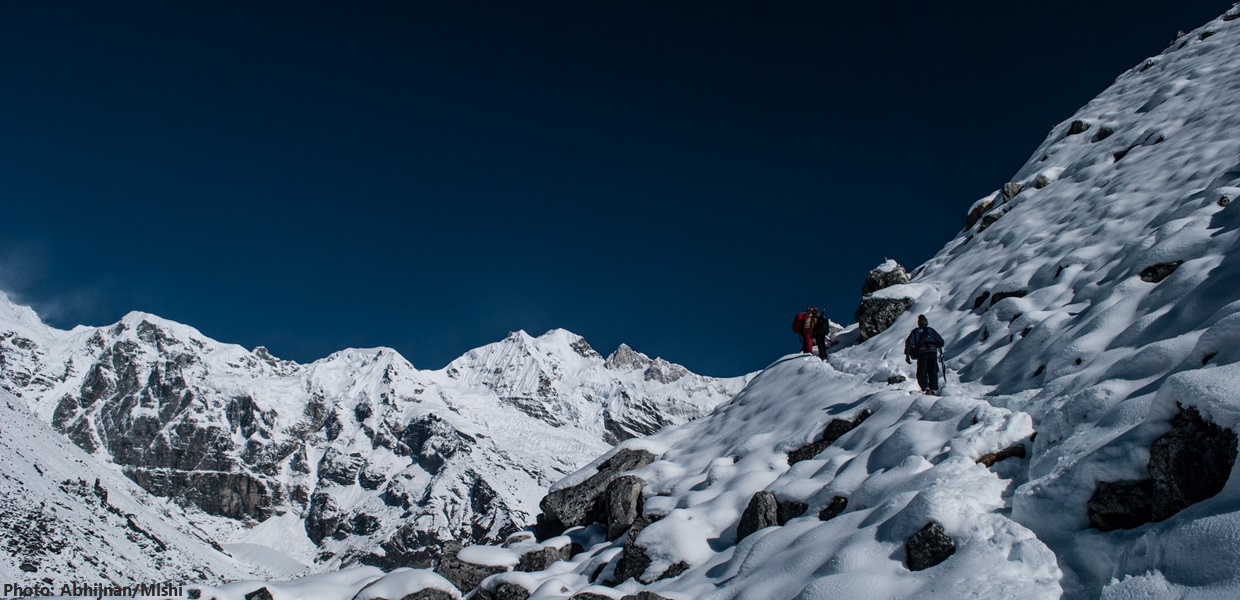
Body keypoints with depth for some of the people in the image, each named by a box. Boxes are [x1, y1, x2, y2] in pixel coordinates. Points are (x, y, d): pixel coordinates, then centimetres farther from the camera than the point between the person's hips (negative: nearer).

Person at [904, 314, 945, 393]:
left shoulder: (915, 332, 14)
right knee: (933, 372, 14)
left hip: (922, 353, -2)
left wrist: (907, 354, -1)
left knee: (922, 372, 2)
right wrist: (940, 348, 40)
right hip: (932, 352, 2)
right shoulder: (931, 330, 20)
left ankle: (926, 388, -18)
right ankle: (934, 389, 9)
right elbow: (940, 341, 19)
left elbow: (909, 342, 0)